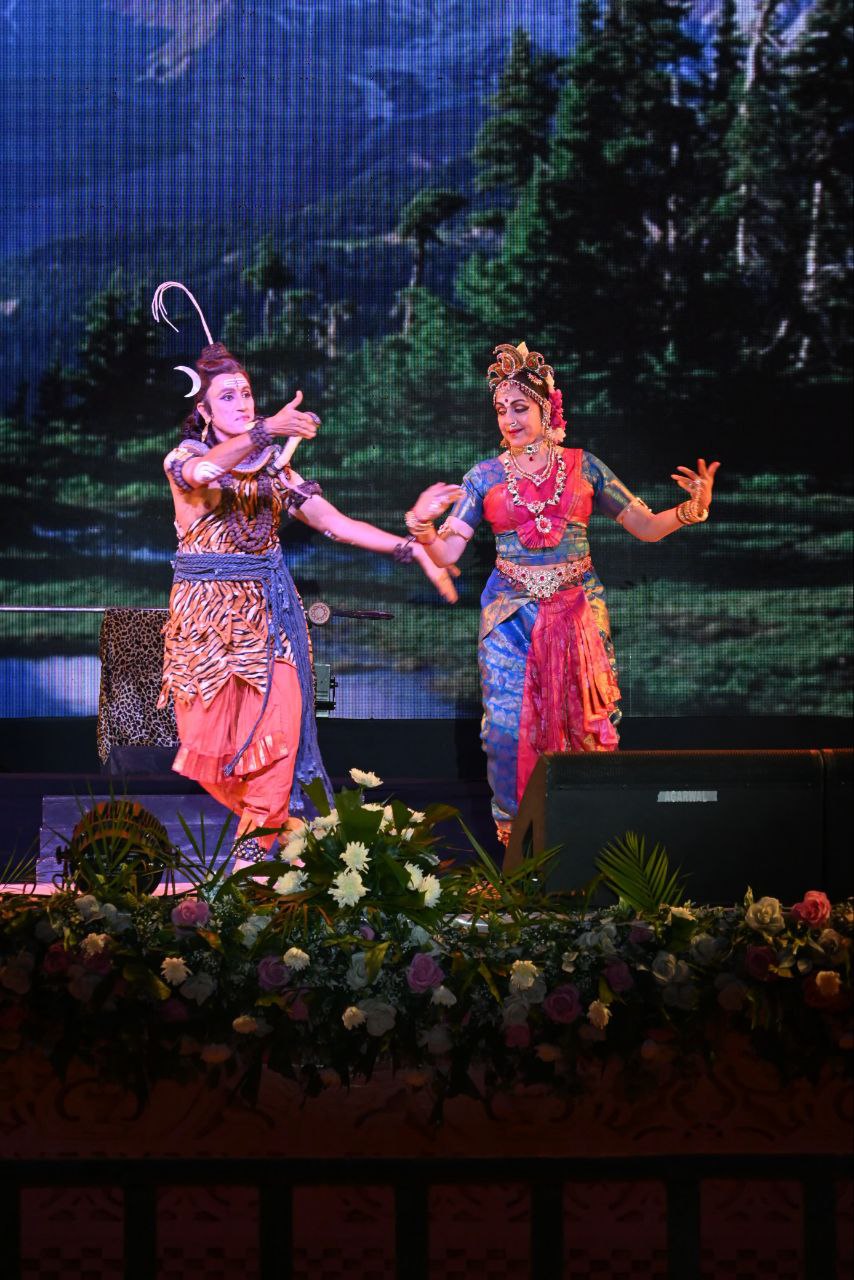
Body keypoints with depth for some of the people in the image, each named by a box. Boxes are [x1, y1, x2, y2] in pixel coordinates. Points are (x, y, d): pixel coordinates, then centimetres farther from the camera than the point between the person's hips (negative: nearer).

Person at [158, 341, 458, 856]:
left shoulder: (274, 469, 10)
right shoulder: (184, 458, -1)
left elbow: (337, 523, 5)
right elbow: (204, 471, -27)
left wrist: (412, 548, -5)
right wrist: (269, 429, -42)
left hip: (267, 607, 2)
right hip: (208, 609, -2)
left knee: (279, 717, -11)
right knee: (214, 727, -5)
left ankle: (260, 838, -4)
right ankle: (265, 816, 17)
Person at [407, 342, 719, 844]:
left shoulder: (583, 465, 4)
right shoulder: (485, 476, 4)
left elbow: (646, 526, 4)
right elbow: (446, 553, 1)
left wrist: (692, 509, -14)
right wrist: (422, 525, -20)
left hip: (578, 611, 0)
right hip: (511, 615, 0)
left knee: (582, 721, 0)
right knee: (511, 723, -3)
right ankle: (517, 834, 12)